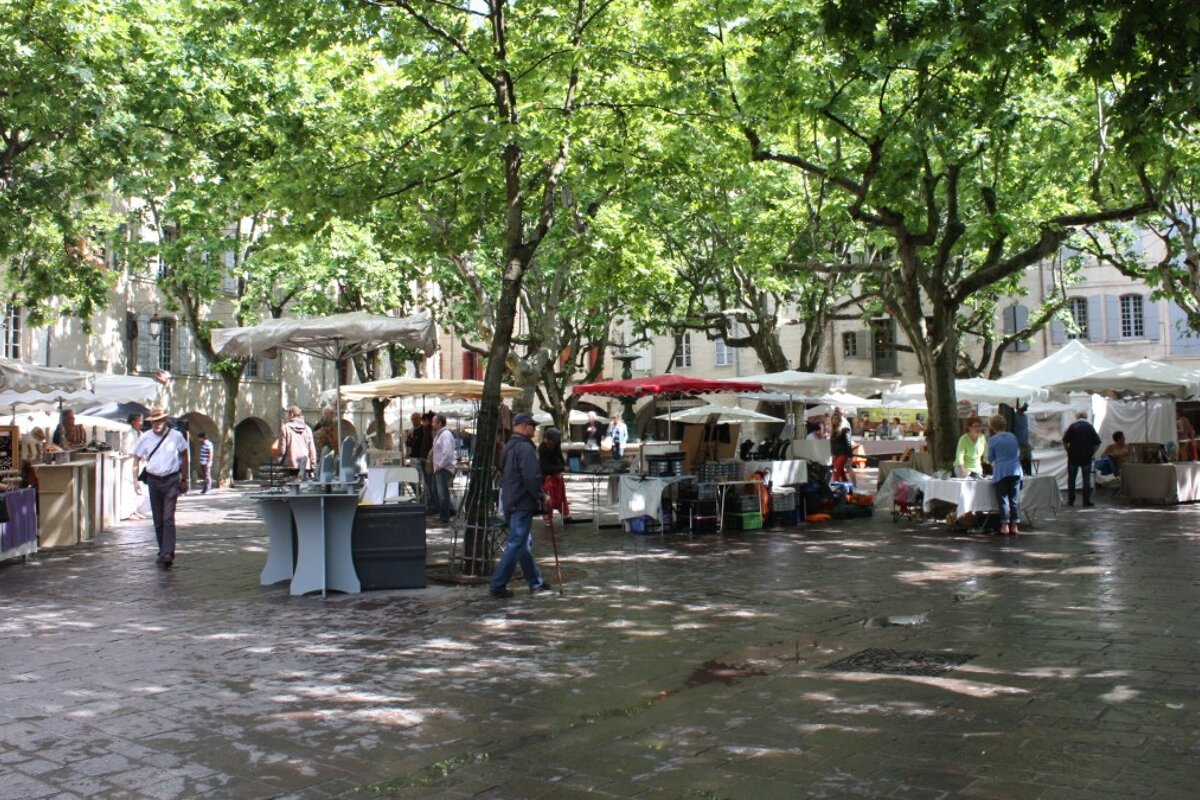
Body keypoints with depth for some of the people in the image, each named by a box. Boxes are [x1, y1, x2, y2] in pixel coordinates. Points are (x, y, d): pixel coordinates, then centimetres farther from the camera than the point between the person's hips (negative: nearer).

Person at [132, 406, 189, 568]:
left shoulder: (176, 436, -4)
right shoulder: (145, 438, -1)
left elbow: (184, 456, 9)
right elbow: (137, 459, 9)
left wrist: (184, 480, 11)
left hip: (171, 481, -2)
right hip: (153, 481, 2)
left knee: (168, 518, -12)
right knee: (158, 520, 7)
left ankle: (167, 554, -17)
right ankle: (163, 552, 18)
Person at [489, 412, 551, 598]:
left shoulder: (508, 447, 16)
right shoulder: (525, 447, -15)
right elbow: (531, 477, -24)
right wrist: (540, 498, -13)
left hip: (509, 503, 10)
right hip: (523, 504, -10)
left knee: (524, 543, 16)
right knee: (516, 544, -6)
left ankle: (536, 582, 25)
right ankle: (498, 584, -6)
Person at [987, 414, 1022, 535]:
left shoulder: (992, 440, -4)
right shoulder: (1013, 437, 8)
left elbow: (990, 459, 3)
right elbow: (1018, 454, 18)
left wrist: (993, 463, 25)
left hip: (1001, 472, -4)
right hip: (1015, 470, 4)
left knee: (1003, 499, 2)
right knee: (1015, 498, 7)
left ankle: (1005, 525, -2)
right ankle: (1014, 525, 7)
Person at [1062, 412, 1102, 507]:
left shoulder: (1073, 426, -2)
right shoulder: (1090, 427, 2)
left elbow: (1064, 441, -7)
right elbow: (1097, 443, -1)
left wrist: (1068, 451, 4)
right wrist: (1092, 453, 7)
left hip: (1073, 456, 0)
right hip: (1087, 457, 0)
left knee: (1071, 478, 10)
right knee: (1086, 479, 4)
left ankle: (1071, 500, 13)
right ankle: (1086, 502, 0)